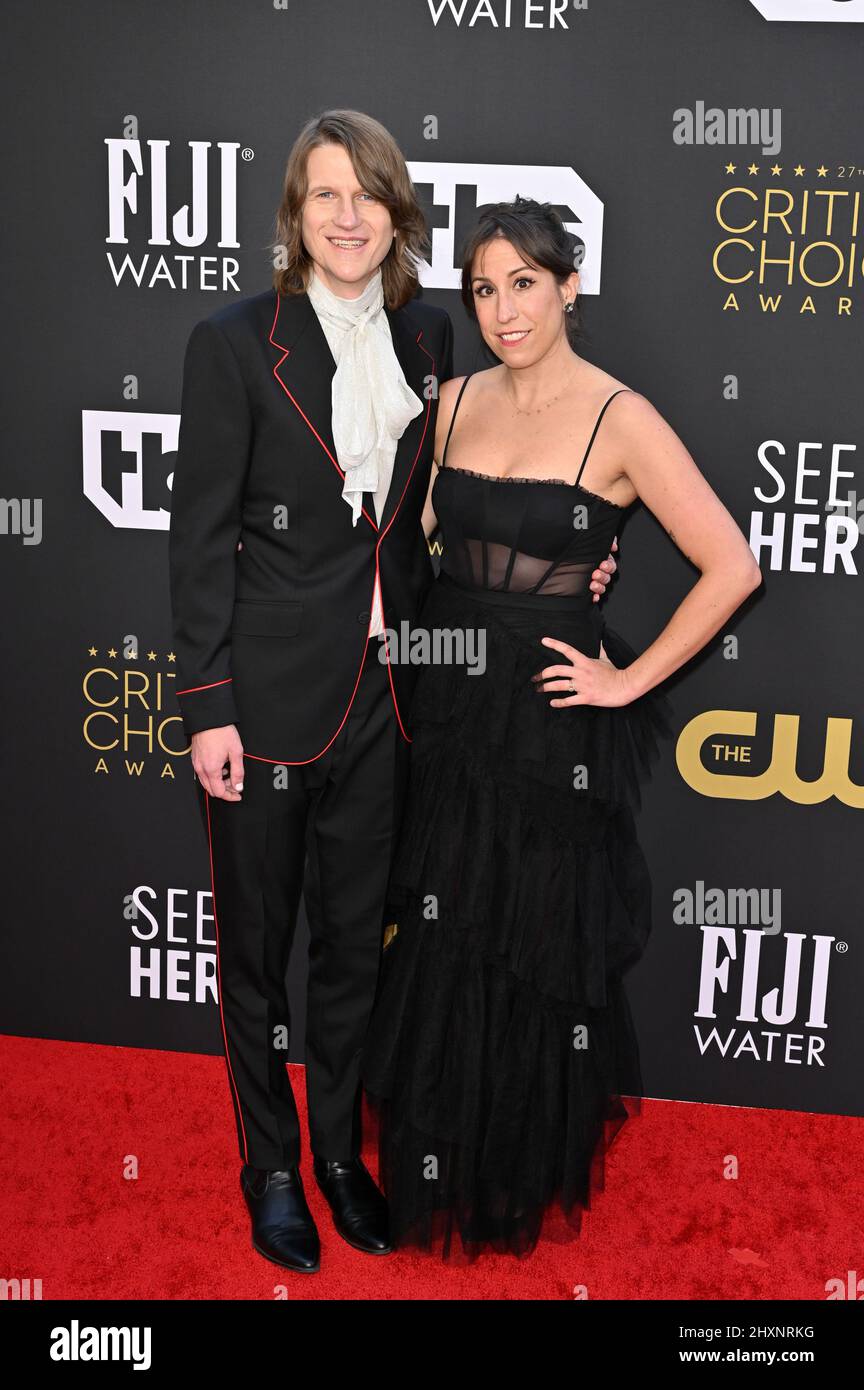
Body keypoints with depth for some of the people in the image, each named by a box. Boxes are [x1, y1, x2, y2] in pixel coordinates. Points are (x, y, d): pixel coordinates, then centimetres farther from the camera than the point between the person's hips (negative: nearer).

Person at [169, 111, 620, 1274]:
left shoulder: (426, 336, 5)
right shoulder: (236, 342, -9)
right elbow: (201, 536, -10)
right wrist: (206, 708, -12)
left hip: (380, 689, 4)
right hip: (267, 688, -4)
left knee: (355, 935, 17)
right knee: (257, 941, 11)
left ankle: (338, 1147, 37)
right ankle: (270, 1165, 32)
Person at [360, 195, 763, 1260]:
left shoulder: (619, 419, -12)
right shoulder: (455, 401, 5)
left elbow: (731, 567, -15)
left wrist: (632, 680, -13)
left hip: (549, 721, -5)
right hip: (449, 703, 5)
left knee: (538, 954, 10)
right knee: (441, 948, 15)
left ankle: (530, 1182, 36)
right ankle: (444, 1177, 39)